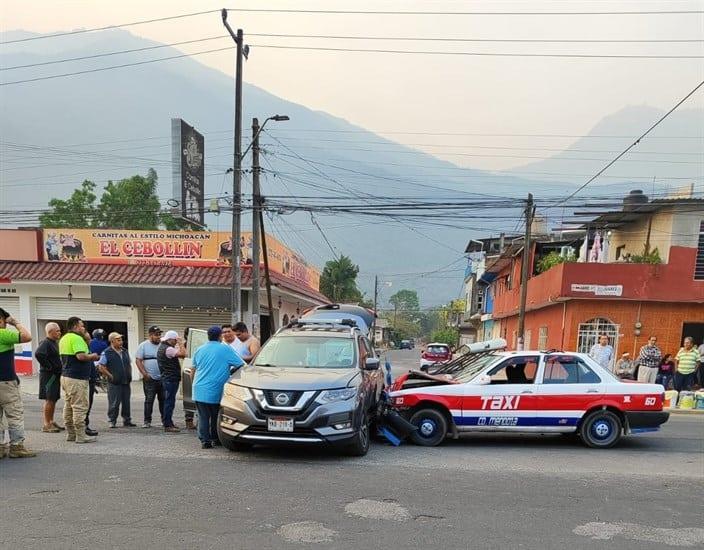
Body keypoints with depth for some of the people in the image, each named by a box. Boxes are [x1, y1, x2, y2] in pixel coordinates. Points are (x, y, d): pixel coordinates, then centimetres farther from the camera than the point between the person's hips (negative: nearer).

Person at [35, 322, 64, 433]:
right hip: (48, 375, -9)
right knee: (49, 400, -6)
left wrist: (58, 369, 11)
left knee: (54, 399, 14)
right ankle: (46, 425, 0)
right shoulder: (45, 343, -14)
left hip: (55, 375, 9)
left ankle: (51, 422, 22)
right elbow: (38, 354, -30)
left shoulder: (54, 343, 16)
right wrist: (49, 367, -23)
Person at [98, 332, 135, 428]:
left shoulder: (125, 351, 13)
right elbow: (101, 367, -8)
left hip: (126, 382, 6)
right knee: (114, 403, -2)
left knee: (126, 402, 9)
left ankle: (127, 420, 17)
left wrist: (130, 375, 13)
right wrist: (110, 376, -11)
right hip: (114, 383, -5)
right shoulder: (107, 353, -6)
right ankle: (112, 421, 11)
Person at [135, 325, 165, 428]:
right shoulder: (144, 345, 1)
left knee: (163, 400, 7)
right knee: (149, 400, -1)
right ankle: (147, 421, 7)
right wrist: (144, 373, -12)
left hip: (163, 378, 3)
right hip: (150, 378, -3)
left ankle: (165, 420, 16)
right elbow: (138, 361, -2)